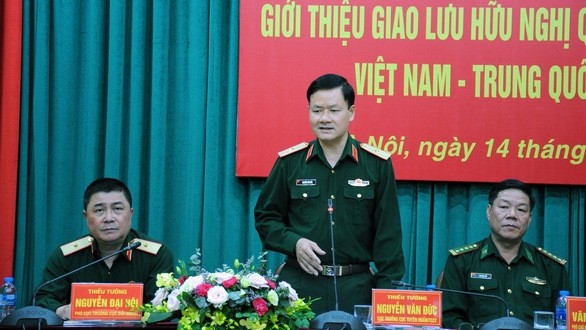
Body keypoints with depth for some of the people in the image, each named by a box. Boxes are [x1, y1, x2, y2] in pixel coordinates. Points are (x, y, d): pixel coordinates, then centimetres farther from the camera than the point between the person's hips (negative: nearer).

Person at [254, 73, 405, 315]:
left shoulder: (377, 165, 1)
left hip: (356, 288, 0)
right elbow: (265, 217, 10)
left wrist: (386, 290, -4)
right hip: (300, 284, 0)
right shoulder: (289, 162, 3)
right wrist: (293, 242, -9)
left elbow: (387, 234, 1)